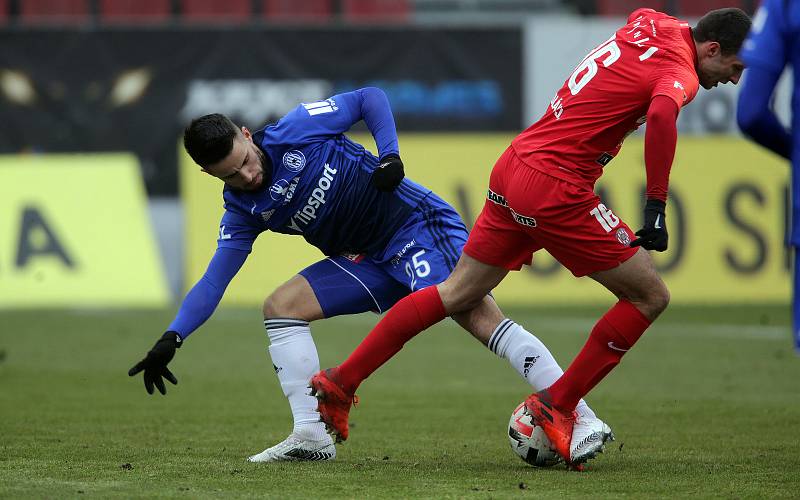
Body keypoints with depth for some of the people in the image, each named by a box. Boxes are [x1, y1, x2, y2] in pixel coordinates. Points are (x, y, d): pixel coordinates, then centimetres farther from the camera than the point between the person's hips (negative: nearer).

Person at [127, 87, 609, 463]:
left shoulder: (295, 131, -12)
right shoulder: (243, 211, 2)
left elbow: (370, 98, -2)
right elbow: (213, 281, 0)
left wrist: (391, 155, -15)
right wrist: (171, 340, -11)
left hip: (419, 222, -7)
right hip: (368, 260, 7)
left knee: (476, 313, -27)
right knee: (281, 306, -4)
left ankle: (583, 419, -36)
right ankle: (312, 436, -10)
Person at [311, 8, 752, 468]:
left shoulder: (651, 23, 10)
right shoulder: (681, 73, -13)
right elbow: (662, 115, -35)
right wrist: (657, 205, -27)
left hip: (513, 169, 9)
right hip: (556, 189, -9)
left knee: (458, 295, 18)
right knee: (650, 296, 1)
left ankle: (340, 381, 20)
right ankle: (557, 406, 4)